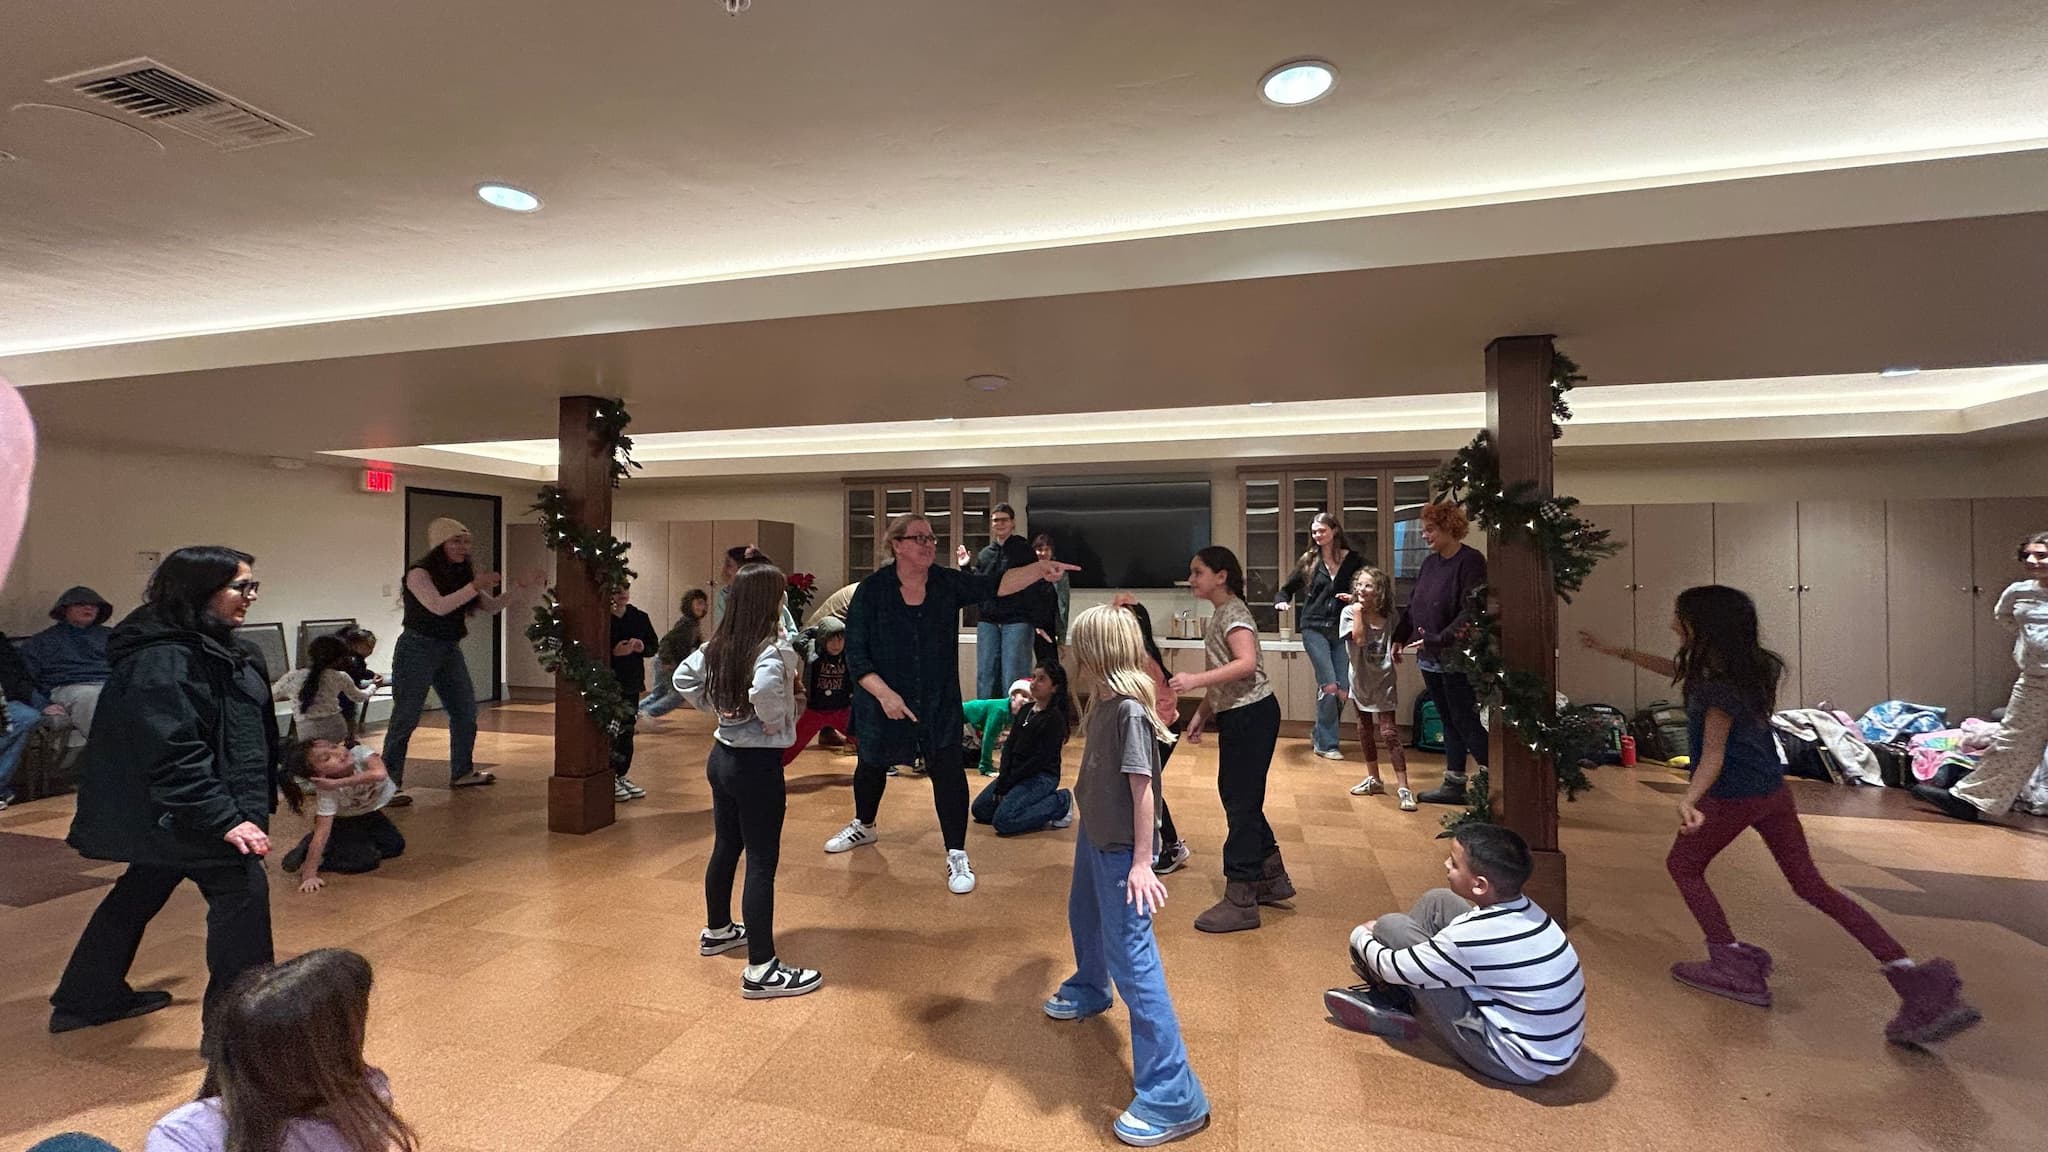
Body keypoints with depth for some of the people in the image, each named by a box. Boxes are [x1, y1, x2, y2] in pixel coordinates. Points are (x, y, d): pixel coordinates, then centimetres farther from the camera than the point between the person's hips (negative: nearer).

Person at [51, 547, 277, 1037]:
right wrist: (225, 818, -30)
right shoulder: (163, 660, -24)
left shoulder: (204, 647, 9)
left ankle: (87, 1001, 41)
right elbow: (173, 753, -29)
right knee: (242, 888, -7)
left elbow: (239, 731, 18)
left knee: (143, 891, 23)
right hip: (181, 811, -11)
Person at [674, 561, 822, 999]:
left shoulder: (720, 645, 4)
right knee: (762, 863, -2)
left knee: (725, 847, 24)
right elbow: (764, 688, -40)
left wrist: (715, 708, 10)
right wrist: (774, 720, -23)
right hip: (758, 765, -9)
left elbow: (683, 676, 12)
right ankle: (761, 970, 5)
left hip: (722, 756, 9)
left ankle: (717, 930, 43)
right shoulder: (773, 649, -21)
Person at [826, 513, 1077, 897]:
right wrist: (884, 693, -24)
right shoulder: (873, 590, -13)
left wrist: (1039, 569, -35)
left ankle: (957, 855, 11)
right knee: (872, 765, 20)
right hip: (881, 701, 0)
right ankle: (863, 826, 50)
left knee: (948, 770, -5)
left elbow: (995, 585, -19)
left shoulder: (948, 583, -7)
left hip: (939, 704, 0)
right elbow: (855, 653, -14)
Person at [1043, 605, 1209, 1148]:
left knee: (1132, 959, -7)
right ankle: (1088, 991, 60)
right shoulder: (1103, 699, -2)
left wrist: (1142, 862, -24)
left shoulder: (1129, 709, -26)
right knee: (1083, 917, 31)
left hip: (1120, 849, -10)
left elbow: (1143, 788, -25)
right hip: (1093, 834, 10)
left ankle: (1174, 1096, 2)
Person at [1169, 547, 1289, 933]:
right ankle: (1271, 877, 31)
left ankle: (1240, 901, 4)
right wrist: (1202, 713, 17)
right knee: (1236, 796, 17)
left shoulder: (1233, 612, -14)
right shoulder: (1220, 614, 15)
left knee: (1241, 802, -4)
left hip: (1251, 715, -10)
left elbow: (1247, 663, -28)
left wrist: (1196, 680, -34)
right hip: (1234, 714, 10)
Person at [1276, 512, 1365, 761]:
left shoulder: (1354, 560, 4)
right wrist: (1281, 602, -10)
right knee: (1329, 686, -11)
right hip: (1315, 628, -2)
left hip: (1342, 629, 2)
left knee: (1343, 690, 0)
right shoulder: (1309, 561, 5)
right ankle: (1326, 743, 3)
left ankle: (1320, 733, 23)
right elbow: (1287, 589, 11)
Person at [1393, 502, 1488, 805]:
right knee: (1448, 721, 13)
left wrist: (1438, 640, -24)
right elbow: (1412, 605, 16)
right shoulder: (1429, 563, 11)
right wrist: (1399, 638, 9)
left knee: (1464, 720, -3)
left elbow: (1470, 612, -20)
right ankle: (1454, 783, 21)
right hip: (1429, 658, 8)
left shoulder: (1470, 561, -12)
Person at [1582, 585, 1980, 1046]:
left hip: (1733, 797, -8)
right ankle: (1916, 980, 9)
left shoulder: (1719, 686, -25)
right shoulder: (1746, 666, 2)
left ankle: (1735, 965, 12)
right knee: (1810, 883, 14)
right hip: (1773, 791, 9)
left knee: (1683, 866, 12)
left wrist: (1689, 800, -40)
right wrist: (1614, 650, 20)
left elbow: (1714, 755, -26)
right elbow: (1675, 669, 17)